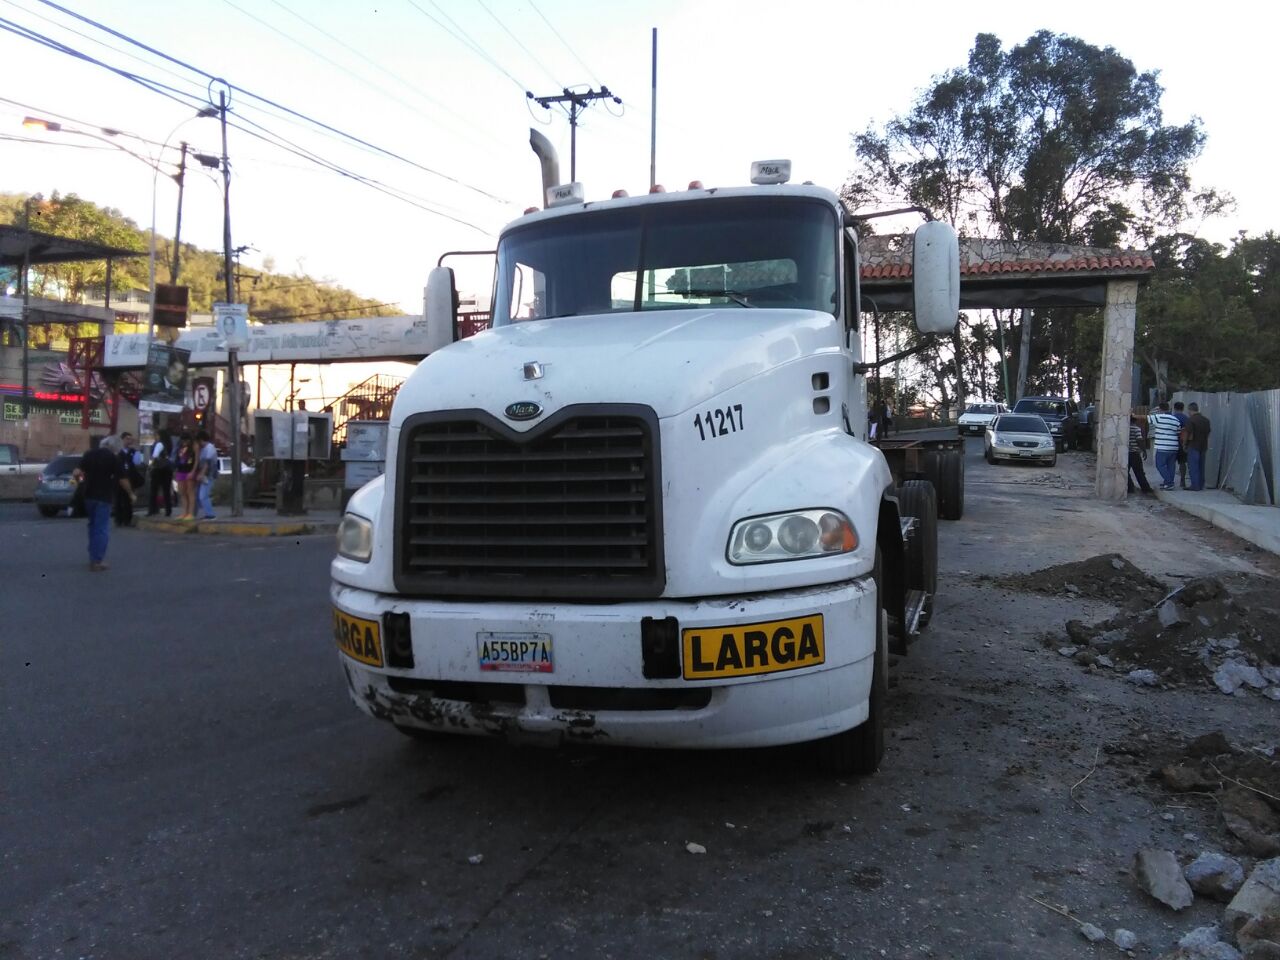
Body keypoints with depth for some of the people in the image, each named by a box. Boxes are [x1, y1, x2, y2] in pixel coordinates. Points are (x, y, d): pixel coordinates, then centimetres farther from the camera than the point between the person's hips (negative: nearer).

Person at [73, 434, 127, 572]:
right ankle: (97, 561, -3)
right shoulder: (114, 458, -8)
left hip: (89, 495, 5)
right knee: (102, 529, 0)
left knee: (94, 526, 19)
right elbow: (122, 480, -9)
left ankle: (93, 557, 24)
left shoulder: (90, 454, 5)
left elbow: (77, 473, -2)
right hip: (104, 497, -5)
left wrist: (81, 484, 17)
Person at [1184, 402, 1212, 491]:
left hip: (1193, 446, -7)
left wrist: (1184, 444, -4)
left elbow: (1188, 433, -16)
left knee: (1193, 466, -3)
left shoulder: (1191, 420, -13)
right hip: (1203, 446, 7)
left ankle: (1195, 485, -5)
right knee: (1201, 466, 13)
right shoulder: (1206, 419, 10)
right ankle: (1201, 485, 16)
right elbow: (1208, 433, 15)